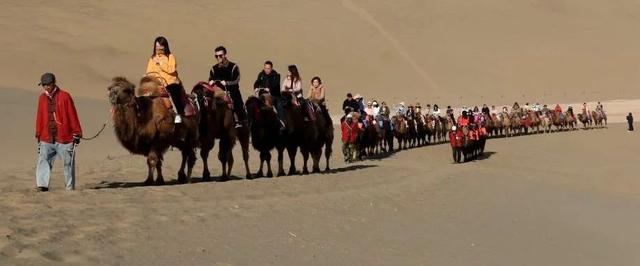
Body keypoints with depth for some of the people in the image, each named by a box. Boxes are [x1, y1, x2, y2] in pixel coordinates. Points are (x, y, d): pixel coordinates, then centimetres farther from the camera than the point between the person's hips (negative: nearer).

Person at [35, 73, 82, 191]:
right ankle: (43, 184, -10)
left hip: (64, 137, -3)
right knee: (43, 160, -9)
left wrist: (76, 133, -4)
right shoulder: (42, 98, 9)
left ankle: (70, 187, 13)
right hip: (47, 138, 3)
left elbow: (72, 116, -2)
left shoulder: (64, 96, -3)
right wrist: (38, 134, 14)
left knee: (68, 162, 3)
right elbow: (40, 117, 15)